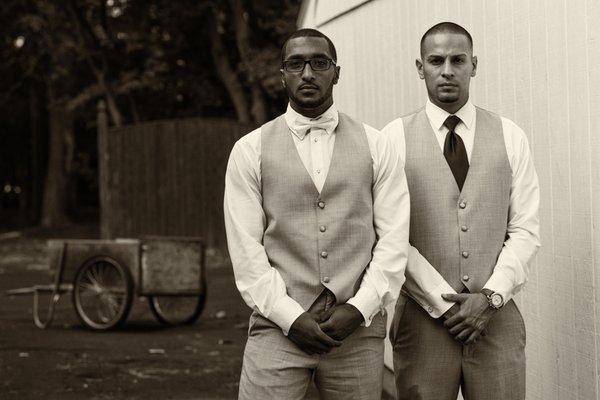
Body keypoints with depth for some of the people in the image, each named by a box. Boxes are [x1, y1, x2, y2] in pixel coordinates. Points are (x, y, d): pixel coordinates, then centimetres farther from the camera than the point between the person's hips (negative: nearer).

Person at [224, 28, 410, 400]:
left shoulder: (376, 147, 7)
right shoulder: (249, 150, 5)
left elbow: (394, 239, 2)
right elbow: (245, 248, -1)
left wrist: (359, 308, -9)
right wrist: (291, 318, -9)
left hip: (358, 329, 1)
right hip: (278, 327, -1)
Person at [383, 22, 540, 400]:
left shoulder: (510, 137, 6)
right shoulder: (396, 137, 0)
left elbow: (525, 230, 3)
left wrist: (490, 296, -10)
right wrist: (444, 302, -10)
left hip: (496, 315, 1)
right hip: (424, 315, -1)